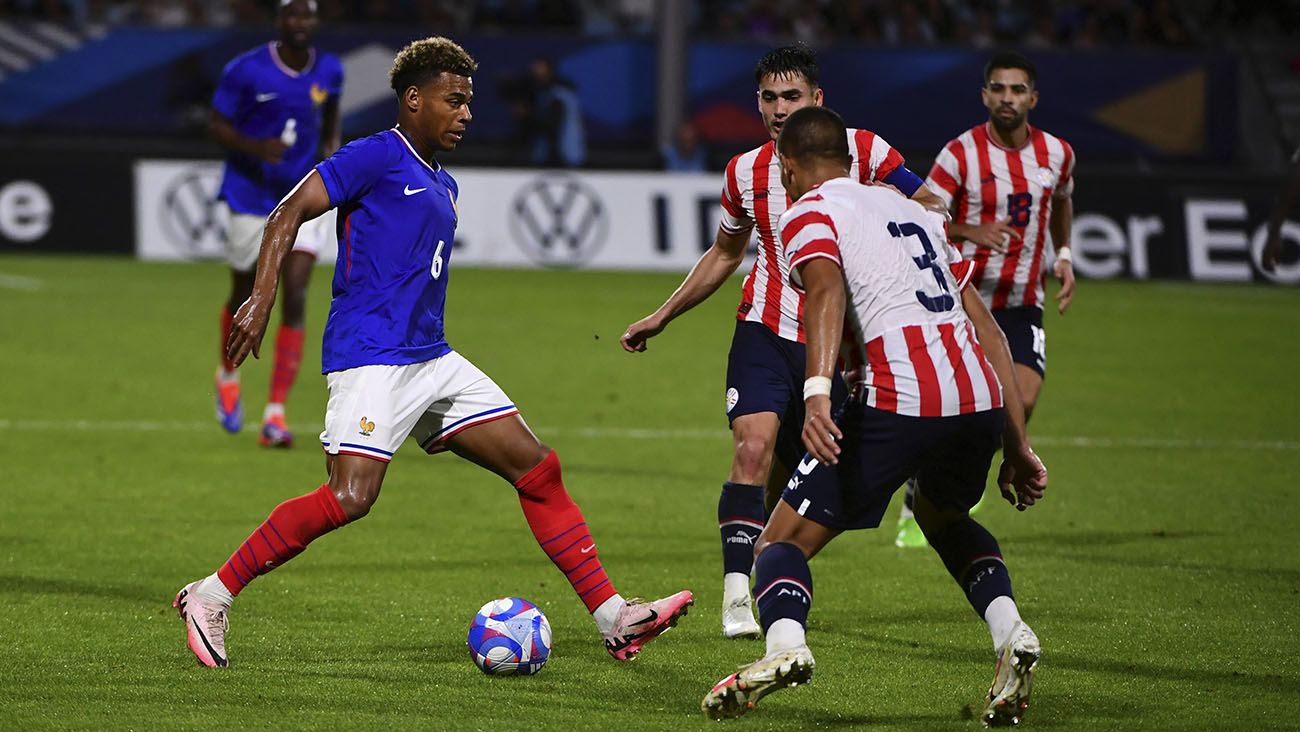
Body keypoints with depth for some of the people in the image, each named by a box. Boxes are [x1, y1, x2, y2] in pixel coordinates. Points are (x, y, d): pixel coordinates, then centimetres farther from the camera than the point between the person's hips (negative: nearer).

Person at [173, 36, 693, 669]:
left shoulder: (443, 186, 22)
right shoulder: (377, 156, -5)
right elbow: (289, 213, -11)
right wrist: (262, 296, -23)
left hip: (430, 358, 9)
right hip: (369, 356, -9)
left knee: (538, 467, 3)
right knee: (350, 498, -22)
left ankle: (614, 618, 4)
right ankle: (210, 597, -11)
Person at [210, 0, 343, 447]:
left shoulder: (329, 71, 0)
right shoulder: (246, 71, -12)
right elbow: (217, 126, -6)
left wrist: (330, 150, 3)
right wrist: (257, 147, -23)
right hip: (252, 196, -2)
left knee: (295, 299, -13)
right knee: (244, 297, 12)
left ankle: (275, 414, -14)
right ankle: (228, 376, 45)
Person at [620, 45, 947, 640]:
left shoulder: (860, 151, -5)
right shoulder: (746, 172, 6)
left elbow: (929, 211, -3)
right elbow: (725, 253, 22)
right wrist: (662, 316, 23)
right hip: (765, 327, 1)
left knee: (794, 481, 5)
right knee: (753, 448, -21)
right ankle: (737, 594, -25)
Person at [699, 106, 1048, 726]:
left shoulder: (807, 214, 9)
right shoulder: (913, 212, 29)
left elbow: (827, 289, -14)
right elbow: (987, 329, 25)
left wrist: (817, 393, -28)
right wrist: (1017, 447, 26)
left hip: (900, 401, -6)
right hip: (982, 397, 6)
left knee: (783, 542, 5)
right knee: (942, 516, 35)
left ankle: (784, 645, -26)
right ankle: (1010, 633, 12)